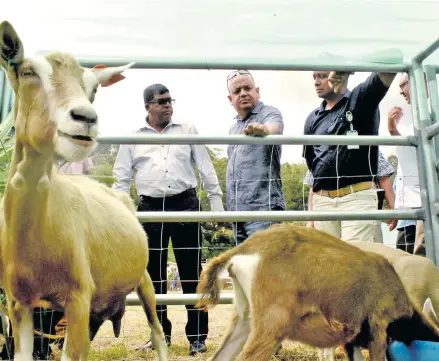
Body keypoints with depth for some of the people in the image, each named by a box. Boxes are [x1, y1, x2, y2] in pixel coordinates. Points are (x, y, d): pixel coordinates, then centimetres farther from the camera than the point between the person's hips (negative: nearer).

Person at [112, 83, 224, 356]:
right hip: (150, 208, 1)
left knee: (191, 272, 0)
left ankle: (198, 336, 9)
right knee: (154, 274, 7)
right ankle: (161, 333, 22)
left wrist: (217, 203, 3)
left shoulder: (188, 130, 9)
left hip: (185, 204, -1)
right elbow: (122, 178, 10)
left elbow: (206, 168, 9)